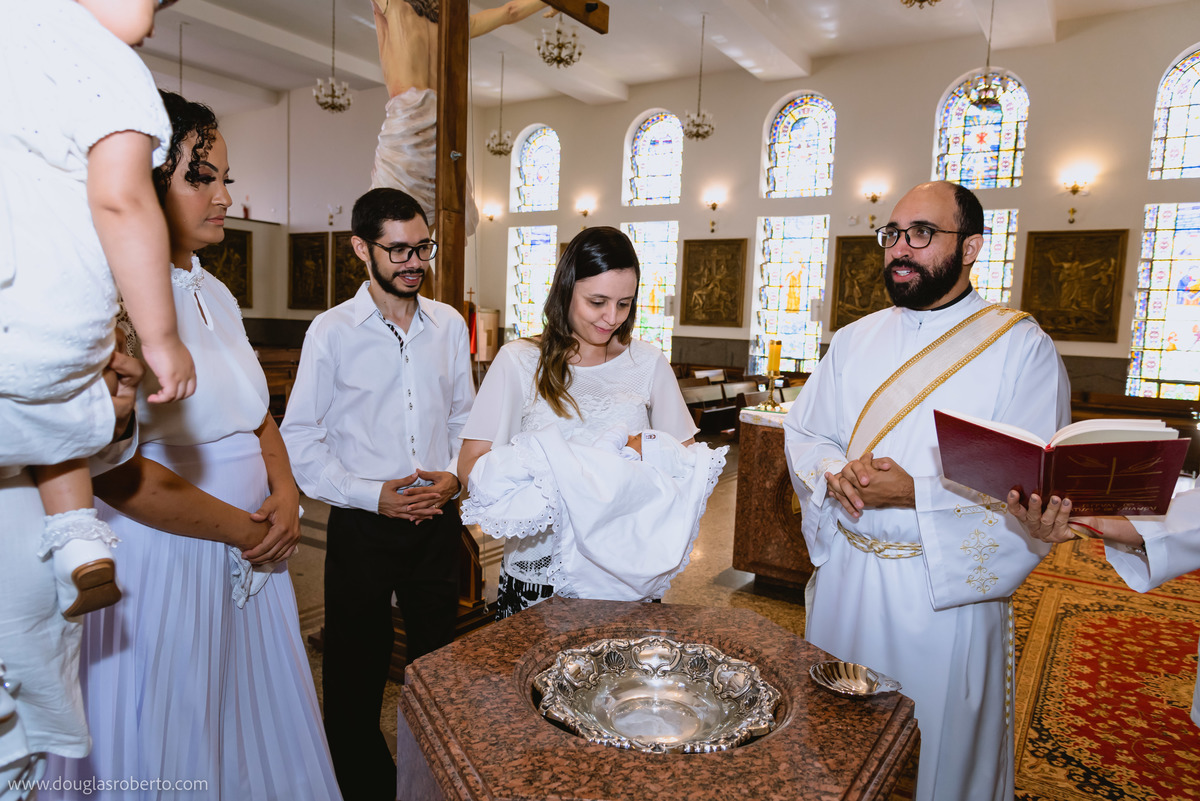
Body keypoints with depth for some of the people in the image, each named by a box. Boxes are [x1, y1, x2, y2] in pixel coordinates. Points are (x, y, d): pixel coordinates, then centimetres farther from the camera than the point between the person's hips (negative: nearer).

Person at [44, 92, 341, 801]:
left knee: (255, 735, 19)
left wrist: (285, 493, -2)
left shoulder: (216, 295, 11)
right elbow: (115, 469, -20)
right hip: (162, 562, -7)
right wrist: (241, 529, -13)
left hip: (252, 559, 7)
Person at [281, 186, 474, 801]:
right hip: (363, 525, -3)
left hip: (438, 521, 3)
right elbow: (299, 438, -5)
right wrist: (371, 495, -13)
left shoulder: (449, 324, 4)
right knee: (356, 675, 10)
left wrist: (455, 476, -5)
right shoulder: (331, 331, -6)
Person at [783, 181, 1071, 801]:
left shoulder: (1022, 348, -8)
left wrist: (918, 495, -26)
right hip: (844, 579, 5)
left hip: (948, 589, -4)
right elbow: (802, 433, 8)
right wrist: (835, 474, -14)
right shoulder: (855, 341, 7)